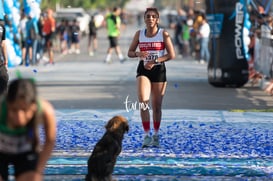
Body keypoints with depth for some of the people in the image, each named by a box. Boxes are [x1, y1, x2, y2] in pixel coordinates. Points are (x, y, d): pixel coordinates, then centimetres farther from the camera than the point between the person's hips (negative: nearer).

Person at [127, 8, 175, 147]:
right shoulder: (139, 34, 3)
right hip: (143, 70, 1)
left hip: (159, 70, -1)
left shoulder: (164, 34, -4)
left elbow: (171, 55, -8)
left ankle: (156, 135, 22)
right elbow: (130, 52, 9)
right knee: (143, 101, -18)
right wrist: (138, 54, -14)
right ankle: (146, 135, -17)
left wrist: (154, 61, -17)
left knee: (157, 106, 7)